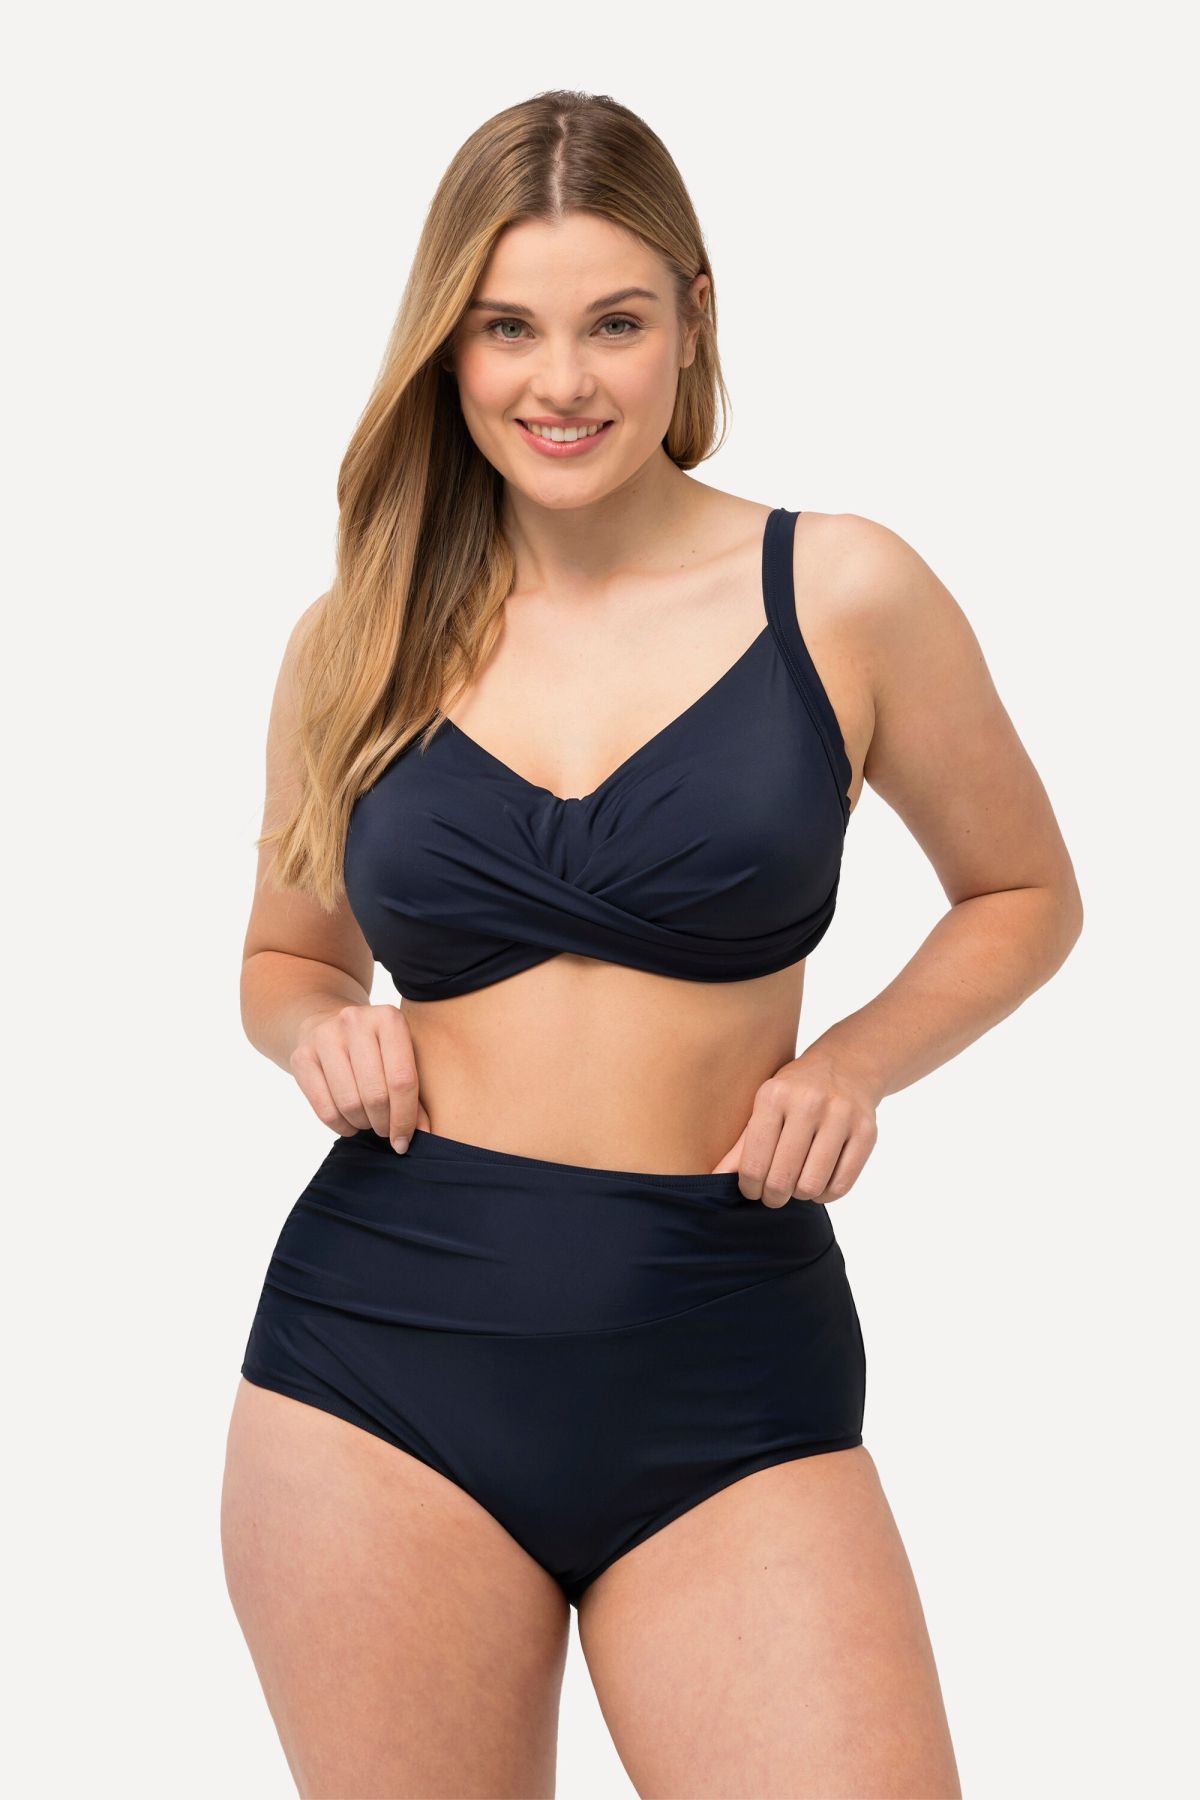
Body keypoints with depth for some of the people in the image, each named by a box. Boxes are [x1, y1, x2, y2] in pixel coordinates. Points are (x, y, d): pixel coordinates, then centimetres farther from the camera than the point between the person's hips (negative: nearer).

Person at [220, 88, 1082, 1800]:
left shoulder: (842, 596, 0)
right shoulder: (355, 641, 6)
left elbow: (1025, 896, 13)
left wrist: (854, 1063, -4)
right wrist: (322, 1033, -2)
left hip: (727, 1376, -1)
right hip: (385, 1355, 2)